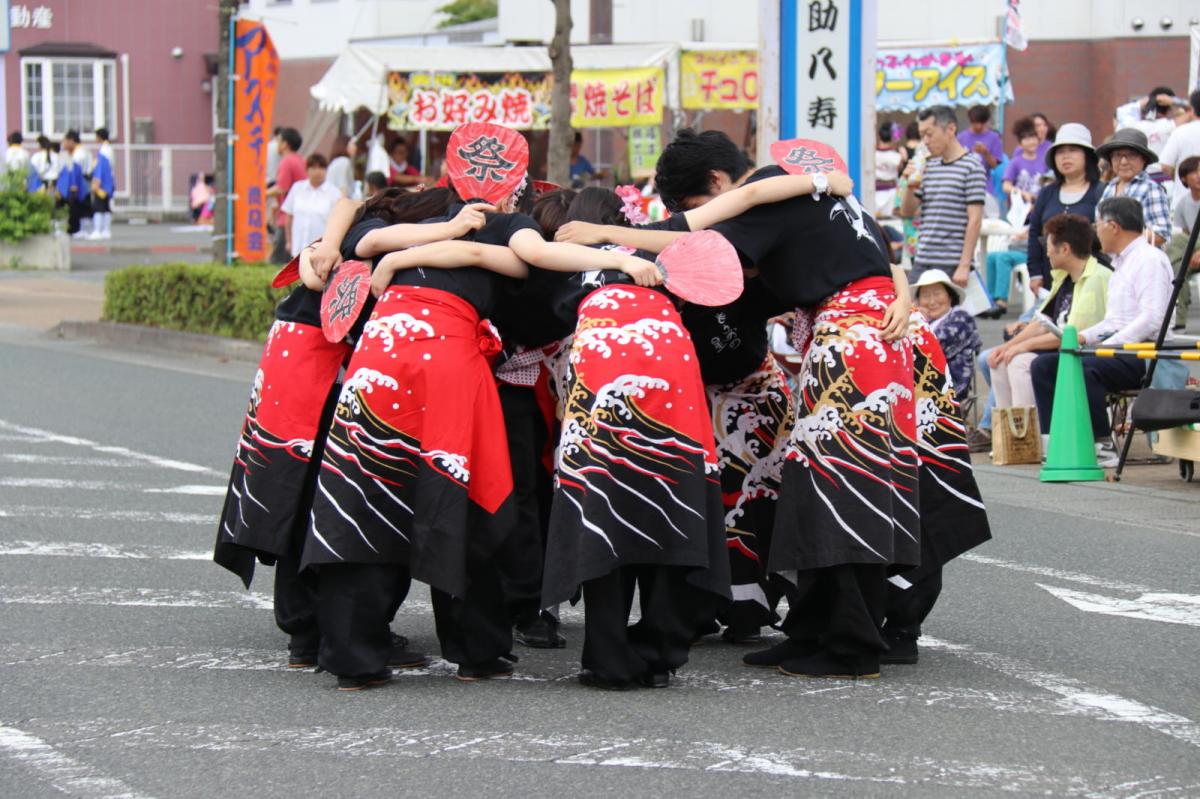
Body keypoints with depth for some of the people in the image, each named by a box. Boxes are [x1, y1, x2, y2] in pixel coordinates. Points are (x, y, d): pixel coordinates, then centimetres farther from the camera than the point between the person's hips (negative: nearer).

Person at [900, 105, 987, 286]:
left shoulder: (971, 167, -6)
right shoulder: (929, 167, 15)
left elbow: (975, 220, -11)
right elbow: (906, 211, 18)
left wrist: (964, 266, -16)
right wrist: (911, 185, -2)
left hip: (952, 265, -7)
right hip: (922, 262, 7)